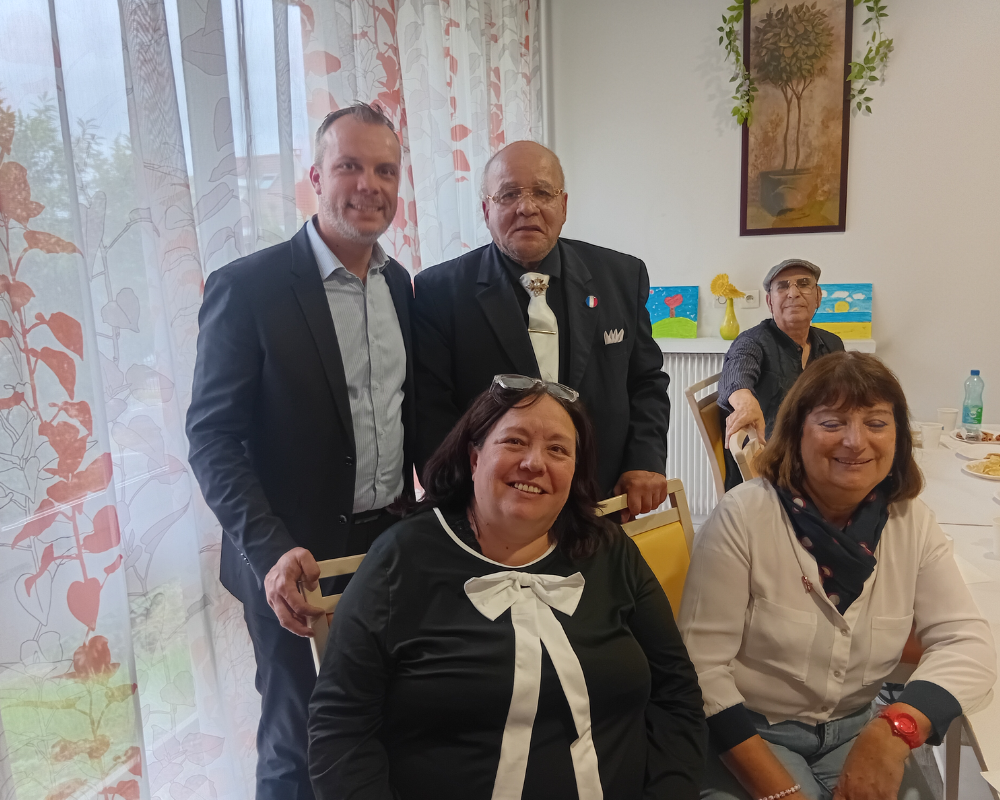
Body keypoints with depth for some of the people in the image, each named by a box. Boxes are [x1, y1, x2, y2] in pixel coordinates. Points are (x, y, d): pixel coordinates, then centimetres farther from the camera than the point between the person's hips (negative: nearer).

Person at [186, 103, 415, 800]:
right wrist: (271, 551, -22)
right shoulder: (247, 287, -13)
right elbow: (212, 435, -13)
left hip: (395, 545, 5)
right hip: (297, 563, -5)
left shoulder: (400, 284, 5)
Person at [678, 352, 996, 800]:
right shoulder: (743, 516, -18)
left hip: (855, 729, 4)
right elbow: (702, 664, -17)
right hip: (750, 731, -4)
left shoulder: (911, 521, -4)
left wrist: (896, 729, -25)